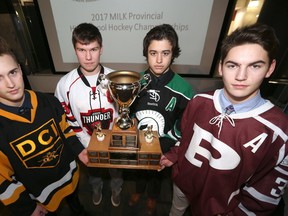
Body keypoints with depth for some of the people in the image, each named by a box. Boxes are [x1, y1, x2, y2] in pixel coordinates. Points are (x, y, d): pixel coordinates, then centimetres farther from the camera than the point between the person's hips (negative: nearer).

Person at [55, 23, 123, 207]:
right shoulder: (65, 84, -18)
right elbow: (67, 121, -7)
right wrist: (89, 144, -11)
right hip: (87, 144, 1)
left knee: (116, 169, 28)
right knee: (93, 170, 31)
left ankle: (116, 189, 63)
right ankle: (96, 188, 66)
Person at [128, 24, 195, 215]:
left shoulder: (183, 89, -23)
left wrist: (172, 152, -19)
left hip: (163, 148, -1)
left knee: (157, 173, 28)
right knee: (140, 169, 30)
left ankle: (152, 197, 62)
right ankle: (139, 190, 65)